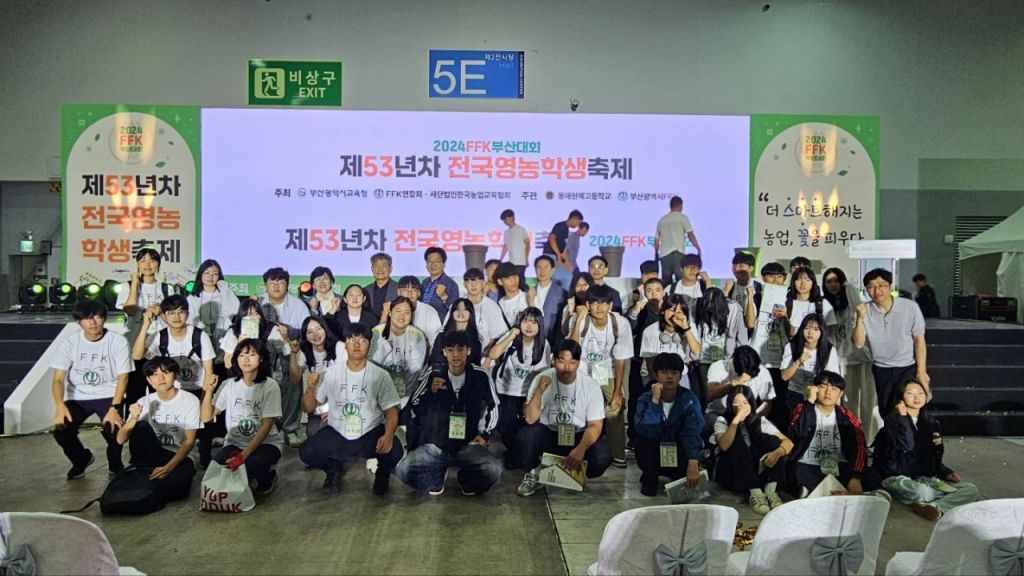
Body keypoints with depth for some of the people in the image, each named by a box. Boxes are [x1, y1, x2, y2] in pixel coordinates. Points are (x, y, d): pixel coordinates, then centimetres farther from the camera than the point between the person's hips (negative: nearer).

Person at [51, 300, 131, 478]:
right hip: (78, 397, 2)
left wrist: (114, 408, -25)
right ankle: (81, 459, 14)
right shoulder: (69, 342, -5)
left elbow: (123, 377, -11)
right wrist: (60, 406, -28)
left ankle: (115, 461, 8)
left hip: (108, 395, -2)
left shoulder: (118, 341, -10)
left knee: (113, 428, -28)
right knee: (61, 431, -21)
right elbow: (58, 379, -9)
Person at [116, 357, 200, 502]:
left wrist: (168, 467, -26)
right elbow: (121, 439, -5)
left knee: (170, 488, -36)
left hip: (181, 456, -4)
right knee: (142, 427, -25)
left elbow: (189, 442, -12)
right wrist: (133, 418, -24)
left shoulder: (190, 400, -9)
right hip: (154, 454, 4)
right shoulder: (144, 402, 1)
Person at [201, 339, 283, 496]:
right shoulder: (228, 385, 0)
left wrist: (244, 454, -25)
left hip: (266, 443, -3)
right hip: (235, 443, 3)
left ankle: (267, 478, 2)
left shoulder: (270, 386, -11)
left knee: (253, 464, -35)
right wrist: (208, 392, -18)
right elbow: (206, 417, -1)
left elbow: (266, 426, -15)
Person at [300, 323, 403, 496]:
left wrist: (388, 435, -27)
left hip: (371, 434, -2)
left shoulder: (380, 375, -6)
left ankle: (382, 474, 10)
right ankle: (335, 468, 14)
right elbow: (308, 408, 3)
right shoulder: (330, 372, -2)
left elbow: (391, 411, -7)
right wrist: (311, 387, -19)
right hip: (337, 434, 2)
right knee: (307, 452, -23)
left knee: (394, 451, -30)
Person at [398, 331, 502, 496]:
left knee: (493, 470, -29)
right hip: (434, 445, 1)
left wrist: (485, 434, 4)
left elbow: (493, 407, 13)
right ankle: (436, 477, 9)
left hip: (468, 445, 0)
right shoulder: (434, 376, 0)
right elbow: (414, 408, 5)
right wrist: (431, 392, -11)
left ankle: (467, 480, 7)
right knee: (404, 471, -25)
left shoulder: (480, 376, -2)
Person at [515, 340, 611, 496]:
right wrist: (540, 390, -33)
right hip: (548, 434, 0)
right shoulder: (542, 378, -13)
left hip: (578, 437, 0)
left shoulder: (590, 385, -13)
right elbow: (530, 419, -19)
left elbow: (595, 425, -11)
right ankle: (534, 471, 1)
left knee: (602, 458, -28)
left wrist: (581, 449, -30)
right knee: (524, 436, -31)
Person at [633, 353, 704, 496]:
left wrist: (693, 463, -41)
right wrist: (655, 400, -34)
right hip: (651, 456, 0)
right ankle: (649, 479, -3)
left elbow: (692, 433, -27)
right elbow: (645, 431, -31)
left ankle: (679, 479, 2)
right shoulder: (645, 399, -14)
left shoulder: (690, 399, -14)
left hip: (679, 456, 0)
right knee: (646, 440, -30)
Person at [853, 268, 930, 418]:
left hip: (908, 368, -2)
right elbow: (858, 344, -10)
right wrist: (860, 318, -22)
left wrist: (921, 372, -7)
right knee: (886, 412, 10)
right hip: (881, 370, 2)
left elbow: (919, 340, -5)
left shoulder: (910, 307, -11)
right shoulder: (865, 311, -7)